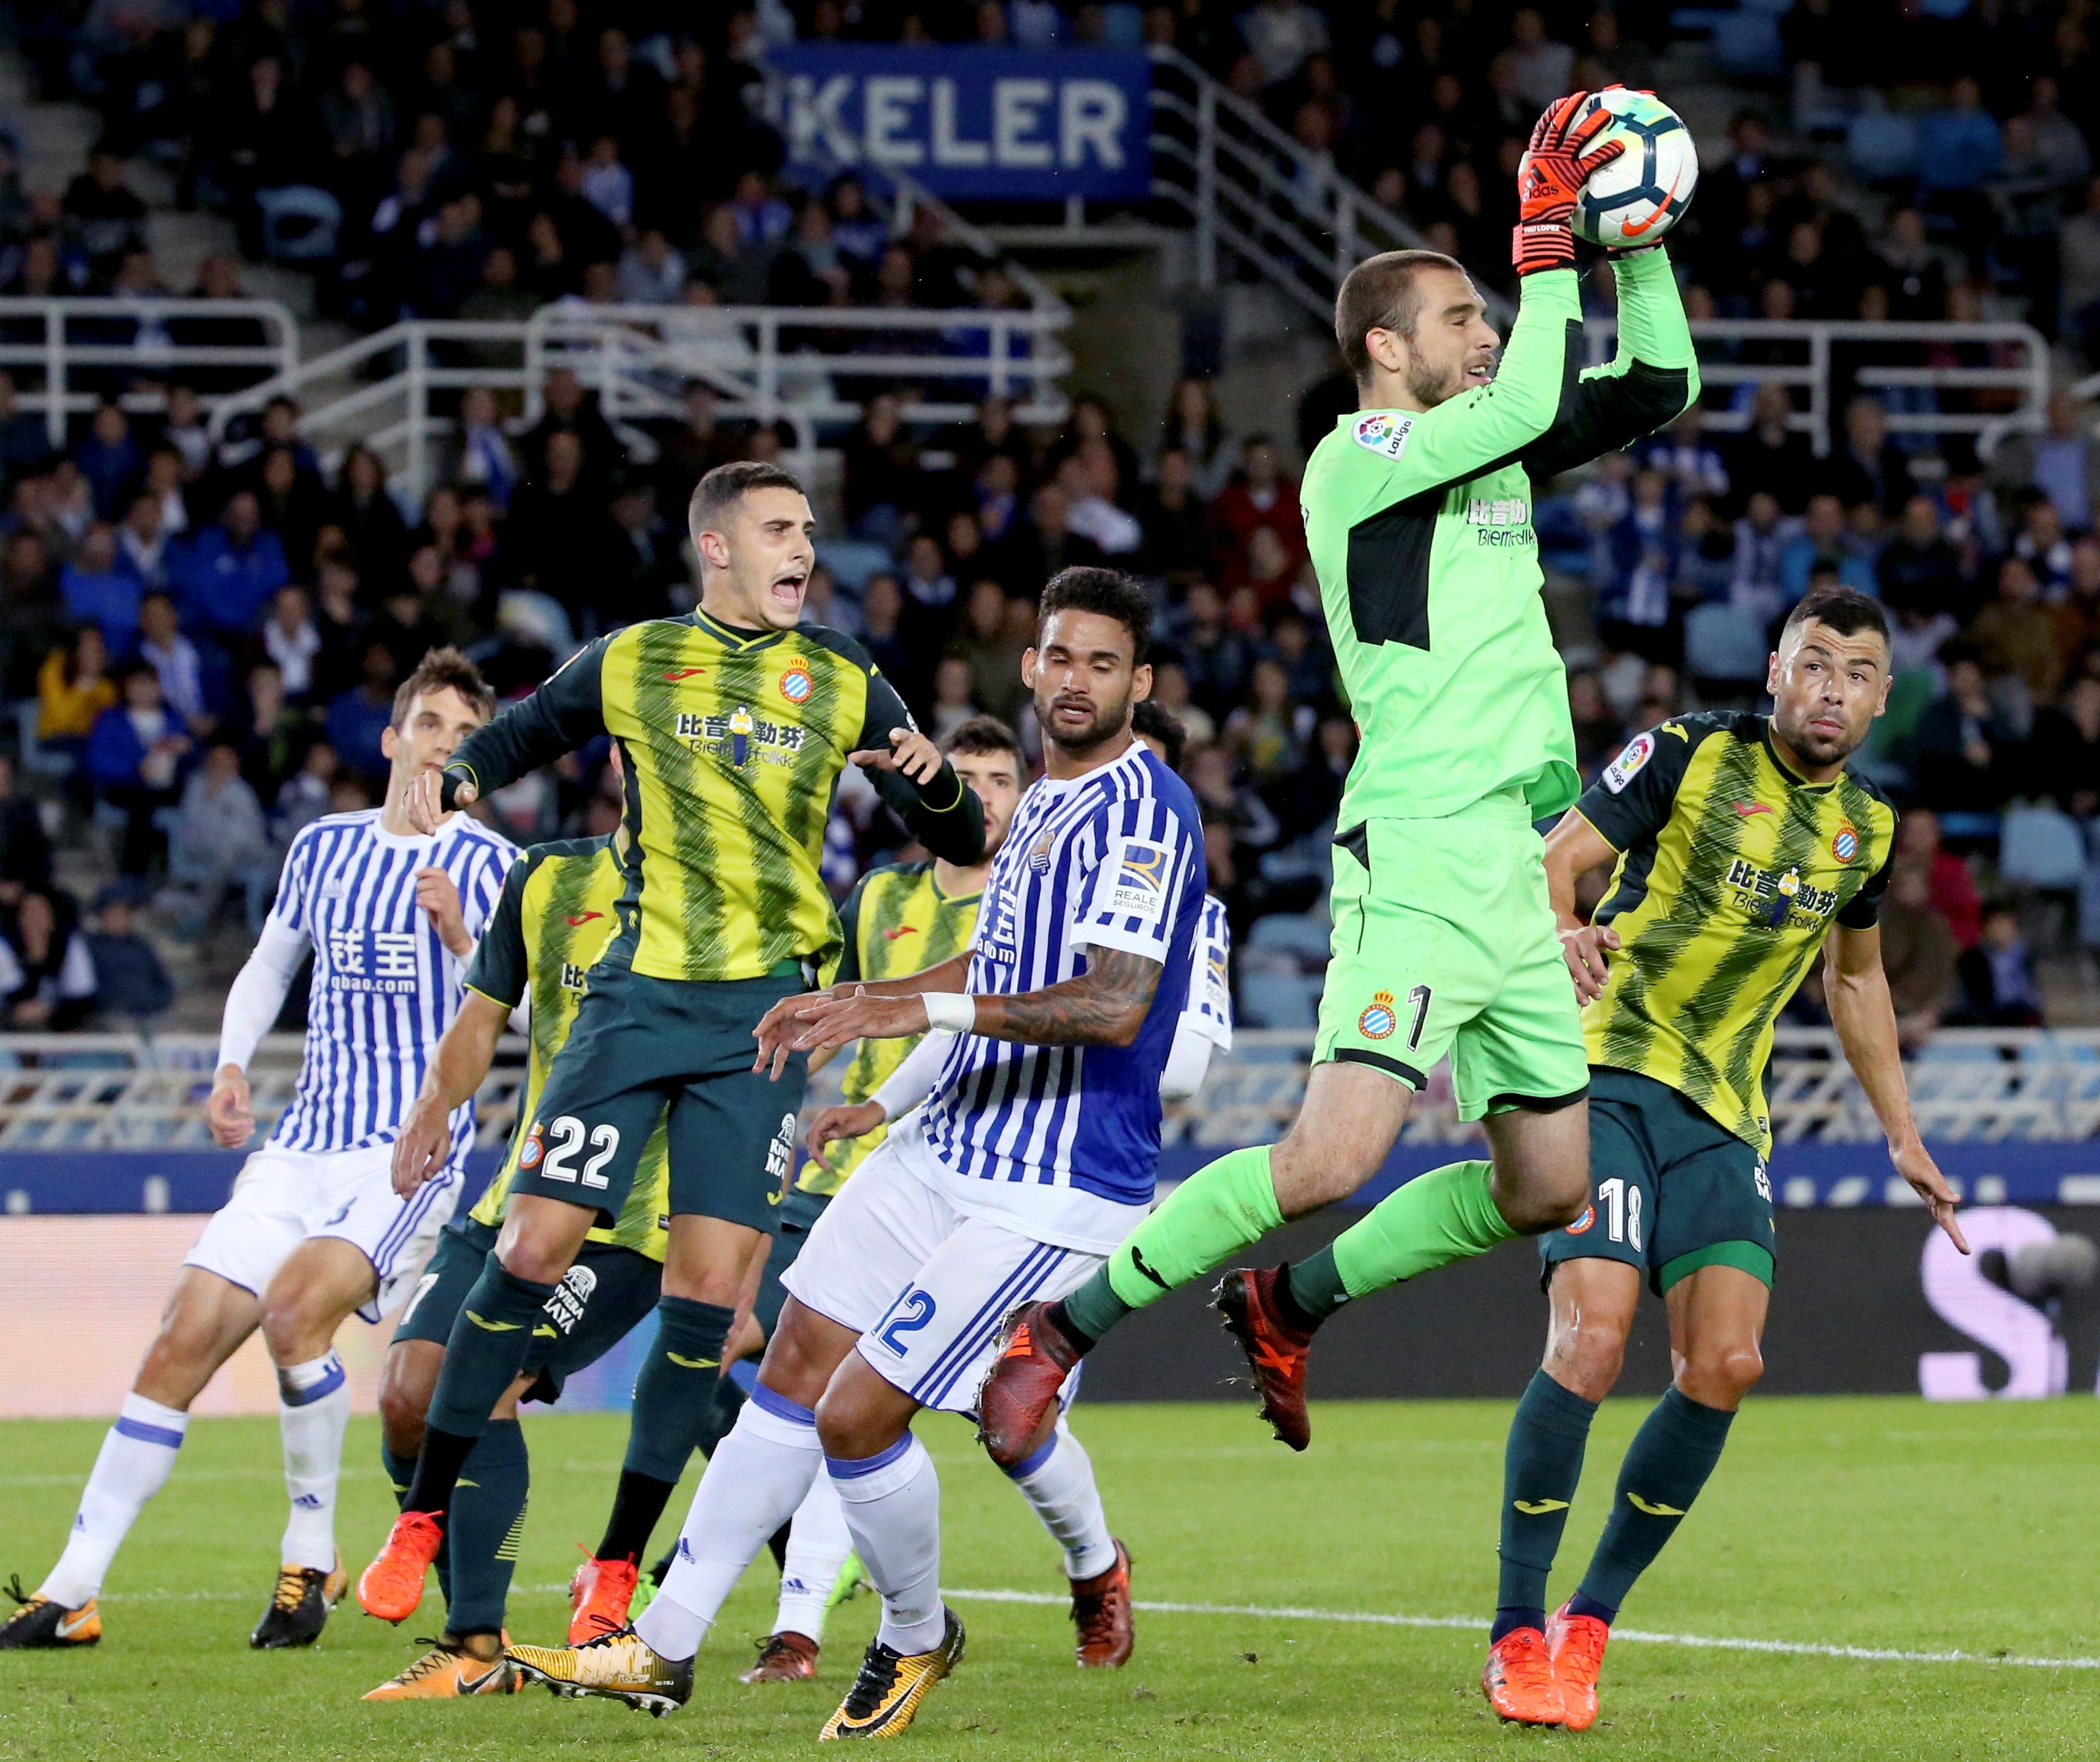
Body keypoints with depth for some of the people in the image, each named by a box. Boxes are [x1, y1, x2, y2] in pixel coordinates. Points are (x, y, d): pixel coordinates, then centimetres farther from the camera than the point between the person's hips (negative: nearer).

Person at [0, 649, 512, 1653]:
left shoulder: (487, 867, -1)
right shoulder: (325, 847, 13)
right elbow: (269, 966, 28)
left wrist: (463, 939, -21)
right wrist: (232, 1065, 13)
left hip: (413, 1151, -5)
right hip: (305, 1146, 5)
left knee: (295, 1306, -29)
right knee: (181, 1347, -3)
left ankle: (312, 1554, -12)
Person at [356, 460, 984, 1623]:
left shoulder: (844, 685, 8)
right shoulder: (629, 664, 5)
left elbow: (962, 843, 10)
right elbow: (520, 734, 20)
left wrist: (930, 781, -13)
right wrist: (457, 778, -3)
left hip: (766, 1005, 1)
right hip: (640, 992, -1)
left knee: (707, 1287, -4)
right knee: (534, 1250, -7)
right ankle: (422, 1518, 5)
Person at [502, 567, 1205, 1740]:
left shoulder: (1143, 811, -16)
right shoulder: (1049, 800, 15)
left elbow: (1115, 1006, -27)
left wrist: (926, 1008, -31)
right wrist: (857, 1003, 25)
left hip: (1054, 1191, -9)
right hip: (949, 1147, 9)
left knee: (856, 1416, -11)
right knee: (795, 1375, 8)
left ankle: (916, 1638, 15)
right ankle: (664, 1650, 14)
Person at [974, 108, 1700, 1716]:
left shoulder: (1484, 450, 17)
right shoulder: (1357, 458, -8)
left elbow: (1660, 387, 23)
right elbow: (1533, 406, -21)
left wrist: (1639, 247, 10)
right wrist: (1548, 235, -13)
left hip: (1511, 868, 9)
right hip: (1418, 856, -9)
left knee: (1549, 1189, 9)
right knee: (1331, 1157, -20)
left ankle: (1283, 1307, 25)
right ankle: (1063, 1327, -7)